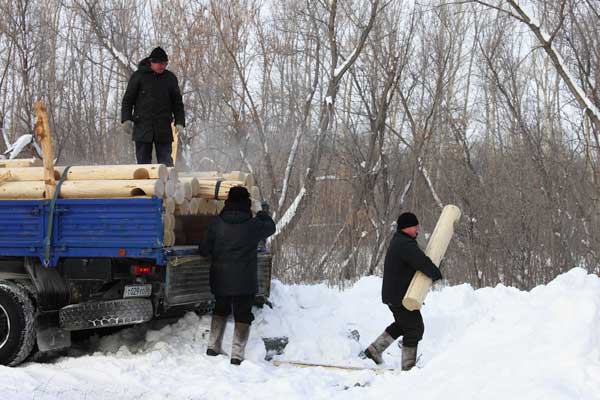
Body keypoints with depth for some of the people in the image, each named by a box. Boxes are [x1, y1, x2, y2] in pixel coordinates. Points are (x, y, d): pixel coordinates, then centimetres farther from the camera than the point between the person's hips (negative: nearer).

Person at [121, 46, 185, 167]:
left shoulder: (170, 78, 10)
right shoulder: (138, 76, 3)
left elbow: (177, 102, 14)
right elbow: (127, 100, 4)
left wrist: (179, 122, 3)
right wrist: (126, 118, -8)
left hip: (164, 129, 1)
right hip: (143, 128, -1)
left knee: (166, 163, -1)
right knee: (143, 162, 1)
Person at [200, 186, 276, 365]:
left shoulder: (216, 224, -6)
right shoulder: (253, 225, -11)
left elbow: (204, 250, -2)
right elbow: (271, 228, 9)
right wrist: (264, 213, 28)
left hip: (220, 280, 3)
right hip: (245, 282, -3)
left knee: (220, 310, 24)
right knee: (243, 316, 7)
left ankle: (213, 346, 24)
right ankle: (237, 354, 1)